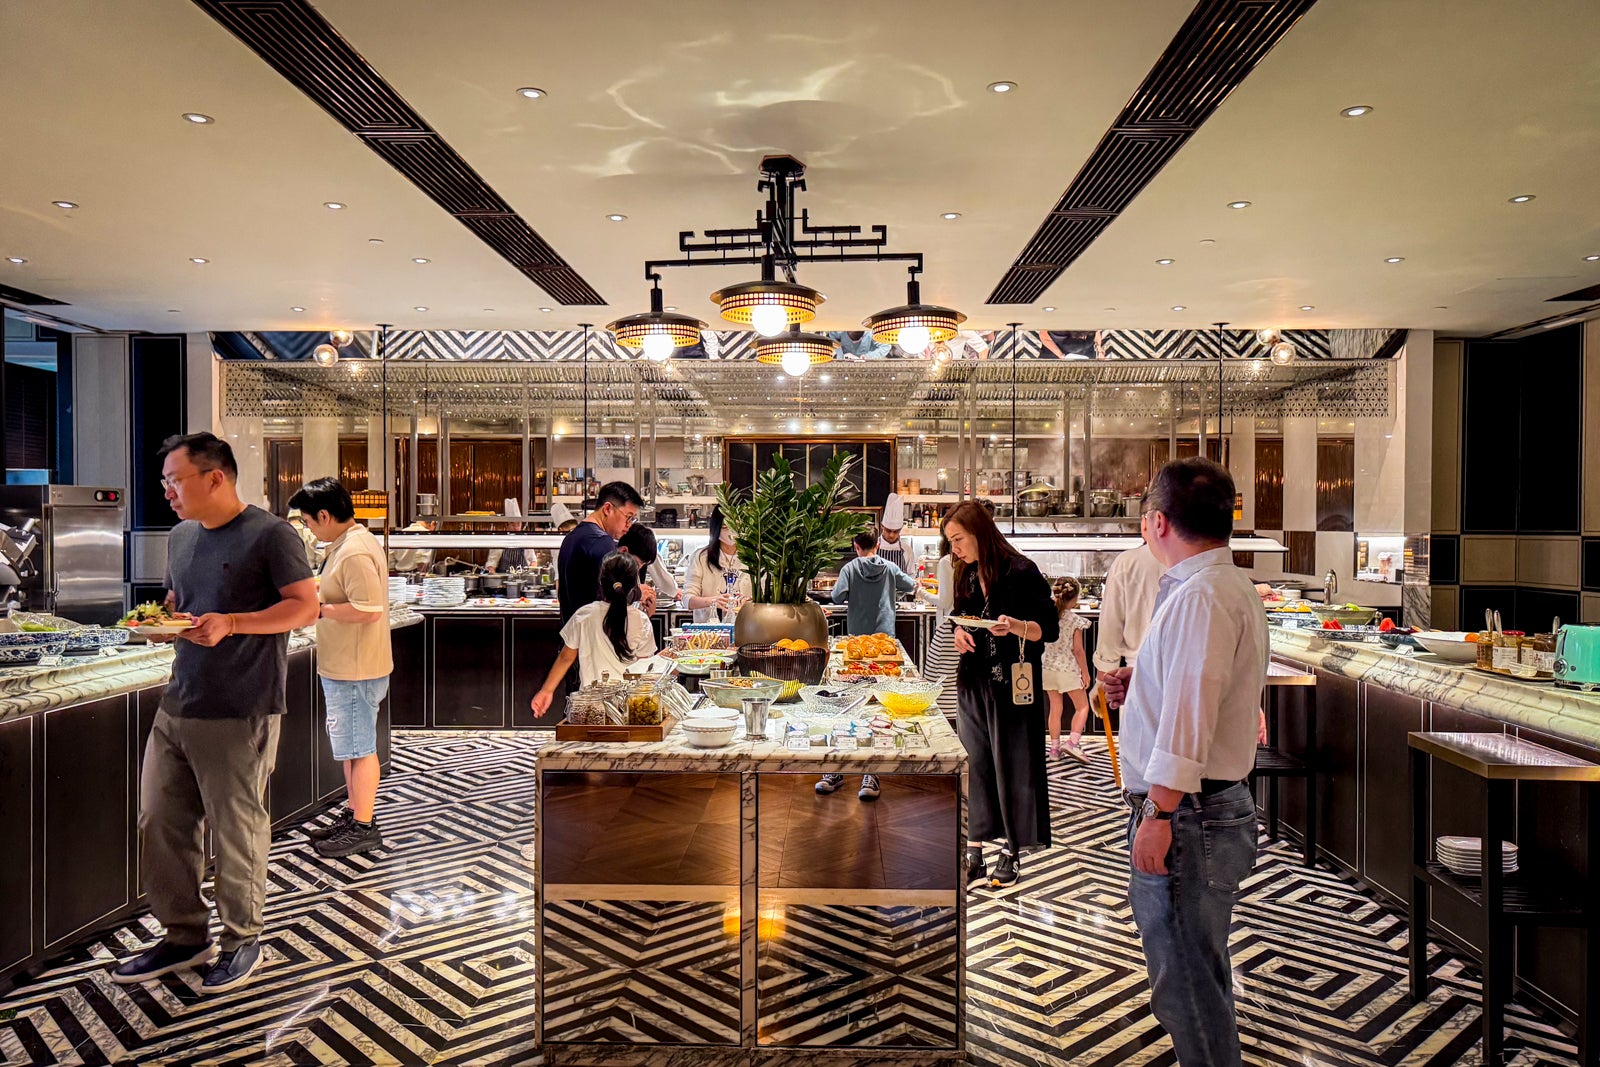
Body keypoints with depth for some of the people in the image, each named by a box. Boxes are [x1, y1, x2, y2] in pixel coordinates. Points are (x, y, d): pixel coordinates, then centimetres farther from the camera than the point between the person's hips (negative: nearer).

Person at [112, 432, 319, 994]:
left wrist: (229, 623, -22)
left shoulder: (269, 534, -9)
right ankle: (185, 936, 29)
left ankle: (242, 941, 22)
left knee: (237, 832, 3)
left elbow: (306, 607, -12)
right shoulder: (179, 537, 14)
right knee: (160, 823, 11)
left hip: (240, 715, -7)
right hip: (176, 706, 7)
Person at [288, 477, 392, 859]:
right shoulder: (353, 543, 12)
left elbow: (369, 610, -28)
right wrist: (318, 590, 15)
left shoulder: (355, 553, -22)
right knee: (351, 746, 18)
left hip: (354, 670, -11)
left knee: (358, 748, 0)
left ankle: (363, 828, 10)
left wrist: (320, 608, -19)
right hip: (345, 667, 11)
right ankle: (354, 815, 30)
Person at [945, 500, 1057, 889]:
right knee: (974, 763, 6)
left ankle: (1011, 851, 17)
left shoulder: (1021, 572, -11)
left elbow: (1051, 628, -11)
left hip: (1011, 684, -6)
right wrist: (959, 633, 2)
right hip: (973, 682, 6)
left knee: (1011, 763, 3)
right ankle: (974, 851, 14)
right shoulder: (967, 575, 9)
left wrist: (1016, 626, -28)